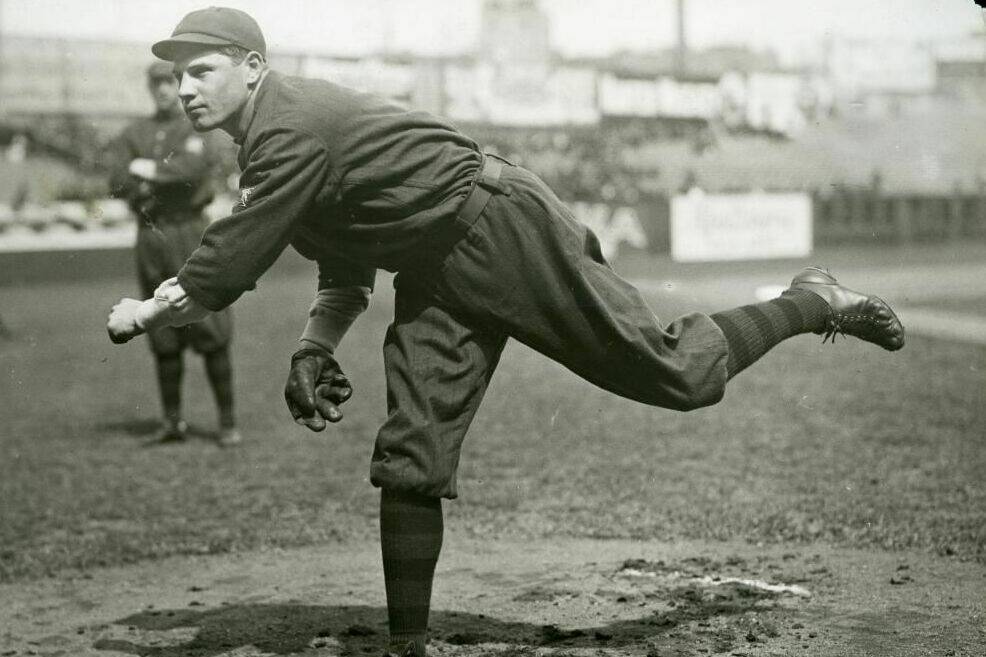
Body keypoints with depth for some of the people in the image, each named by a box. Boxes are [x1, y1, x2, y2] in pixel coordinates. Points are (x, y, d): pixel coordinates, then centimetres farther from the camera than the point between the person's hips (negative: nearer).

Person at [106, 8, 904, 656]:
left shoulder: (290, 129, -21)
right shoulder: (284, 124, 10)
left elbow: (226, 268, -21)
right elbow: (350, 254, 17)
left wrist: (147, 312, -6)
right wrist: (316, 345, 6)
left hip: (502, 232, -10)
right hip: (440, 273, 10)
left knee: (678, 374, -5)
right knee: (410, 459, 2)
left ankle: (815, 304, 17)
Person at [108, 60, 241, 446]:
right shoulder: (133, 135, 14)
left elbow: (191, 168, -16)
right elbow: (118, 183, -1)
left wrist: (148, 170, -6)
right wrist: (169, 178, -9)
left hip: (190, 233, -3)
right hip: (150, 237, 3)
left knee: (211, 332, -7)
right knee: (163, 337, 5)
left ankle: (228, 422, -2)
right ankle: (173, 421, 12)